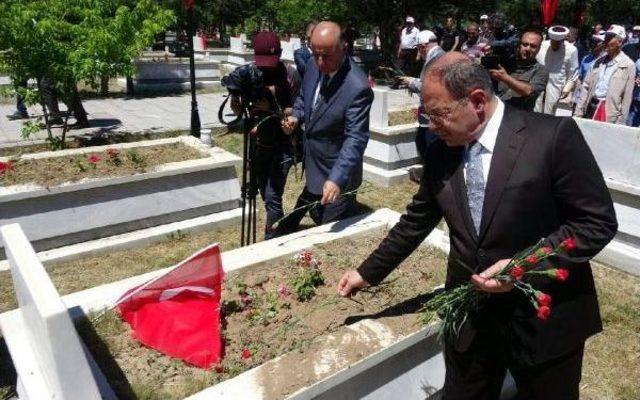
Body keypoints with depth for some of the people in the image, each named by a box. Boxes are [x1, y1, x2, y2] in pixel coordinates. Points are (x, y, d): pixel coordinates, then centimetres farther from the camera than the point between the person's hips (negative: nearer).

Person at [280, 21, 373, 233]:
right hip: (313, 167, 7)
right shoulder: (314, 66, -4)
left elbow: (356, 138, -29)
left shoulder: (358, 87, -27)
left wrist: (337, 179, -39)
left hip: (337, 175, -6)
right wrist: (296, 115, -4)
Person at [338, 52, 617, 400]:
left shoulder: (553, 136, -15)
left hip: (545, 317, -3)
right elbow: (415, 222, 9)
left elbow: (598, 221, -12)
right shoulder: (439, 154, 0)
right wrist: (367, 273, 10)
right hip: (470, 317, 4)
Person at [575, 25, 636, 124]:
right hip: (591, 107, 5)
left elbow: (627, 97, -5)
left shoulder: (628, 65, -3)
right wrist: (578, 112, 4)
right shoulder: (599, 61, 12)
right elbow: (586, 87, 10)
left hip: (610, 114, -5)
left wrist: (620, 123, -9)